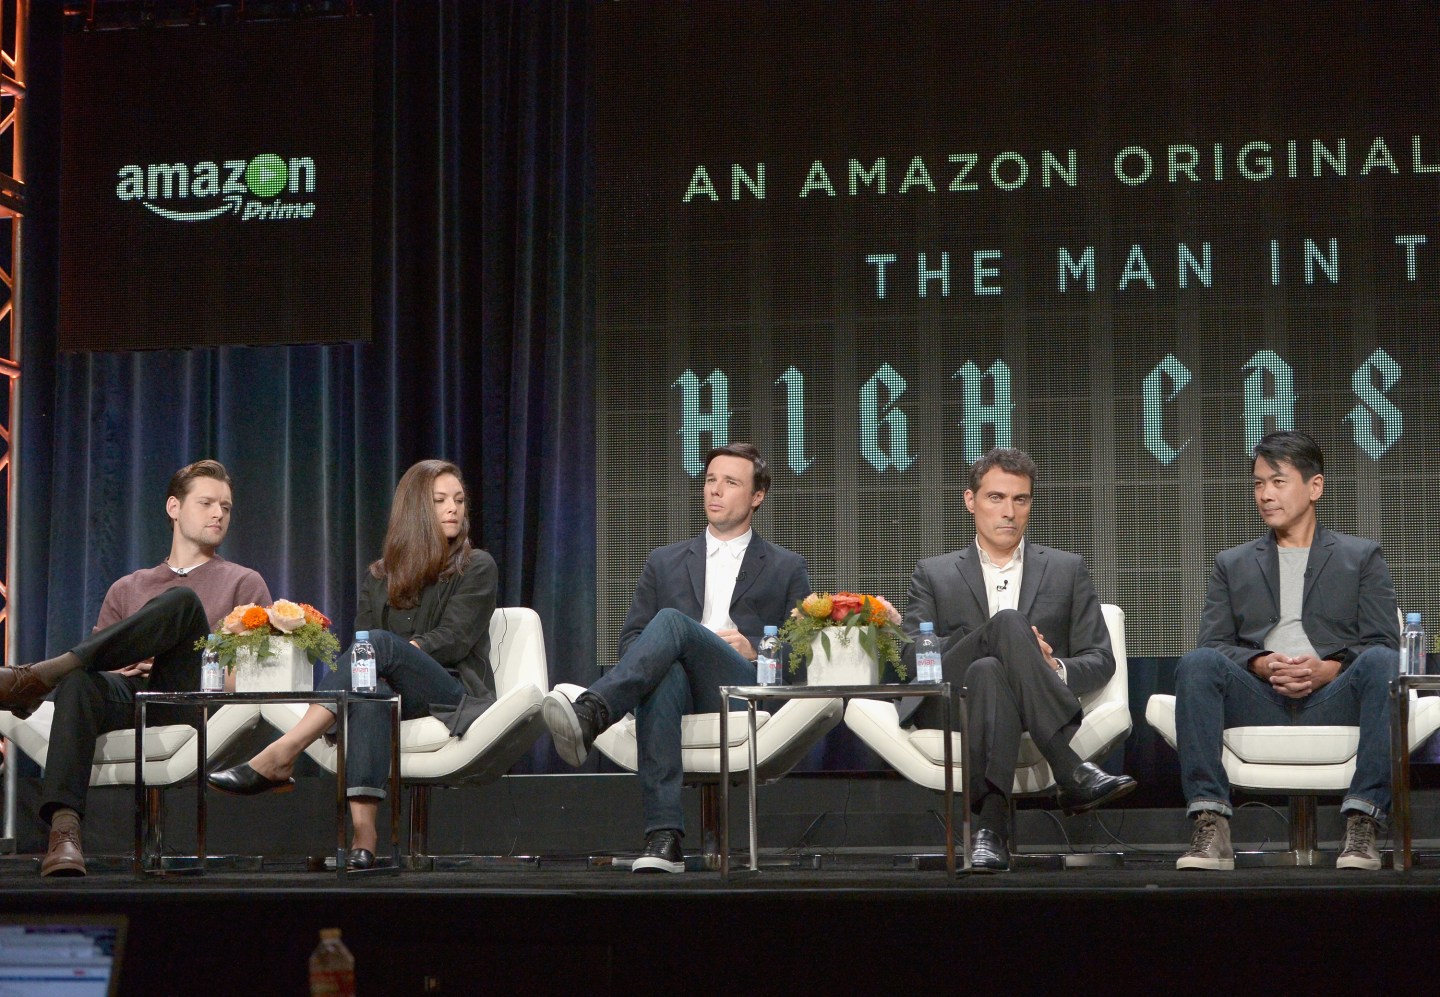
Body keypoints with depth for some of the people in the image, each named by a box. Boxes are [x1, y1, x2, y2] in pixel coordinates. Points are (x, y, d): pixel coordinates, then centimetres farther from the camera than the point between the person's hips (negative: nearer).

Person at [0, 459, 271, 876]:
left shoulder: (244, 584, 25)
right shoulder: (127, 589, 31)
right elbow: (93, 662, 22)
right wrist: (125, 668, -1)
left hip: (193, 702, -2)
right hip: (129, 694, 2)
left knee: (182, 600, -29)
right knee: (79, 682, -36)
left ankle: (38, 676, -37)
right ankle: (64, 828, -53)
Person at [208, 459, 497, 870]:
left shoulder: (477, 568, 11)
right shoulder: (380, 577, 22)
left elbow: (454, 640, -2)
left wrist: (399, 652, -11)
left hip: (455, 695, -3)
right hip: (395, 690, 3)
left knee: (380, 643, -32)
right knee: (371, 691, -37)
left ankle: (278, 758, -45)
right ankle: (362, 831, -54)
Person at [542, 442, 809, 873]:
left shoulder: (787, 568, 23)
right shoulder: (665, 561, 28)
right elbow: (630, 639, 20)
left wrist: (754, 648, -3)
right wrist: (668, 649, -3)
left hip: (746, 689, -2)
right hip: (677, 684, 2)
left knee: (671, 621, -31)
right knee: (663, 675, -40)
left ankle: (590, 715, -56)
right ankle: (664, 837, -53)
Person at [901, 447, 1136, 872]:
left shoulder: (1067, 570, 22)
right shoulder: (934, 574, 20)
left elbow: (1100, 659, 16)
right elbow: (912, 658, 5)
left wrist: (1056, 670, -10)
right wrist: (1002, 641, -12)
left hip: (1037, 711, 1)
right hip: (953, 706, -1)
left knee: (988, 670, -37)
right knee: (1008, 622, -33)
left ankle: (990, 826, -52)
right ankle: (1073, 773, -45)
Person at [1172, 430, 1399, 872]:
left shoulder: (1362, 557, 19)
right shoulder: (1232, 565, 25)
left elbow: (1385, 645, 7)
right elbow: (1213, 645, 12)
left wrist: (1329, 669, -13)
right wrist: (1260, 665, -10)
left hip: (1332, 701, -1)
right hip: (1259, 702, 1)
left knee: (1381, 663, -33)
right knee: (1197, 664, -29)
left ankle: (1362, 824, -37)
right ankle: (1210, 829, -37)